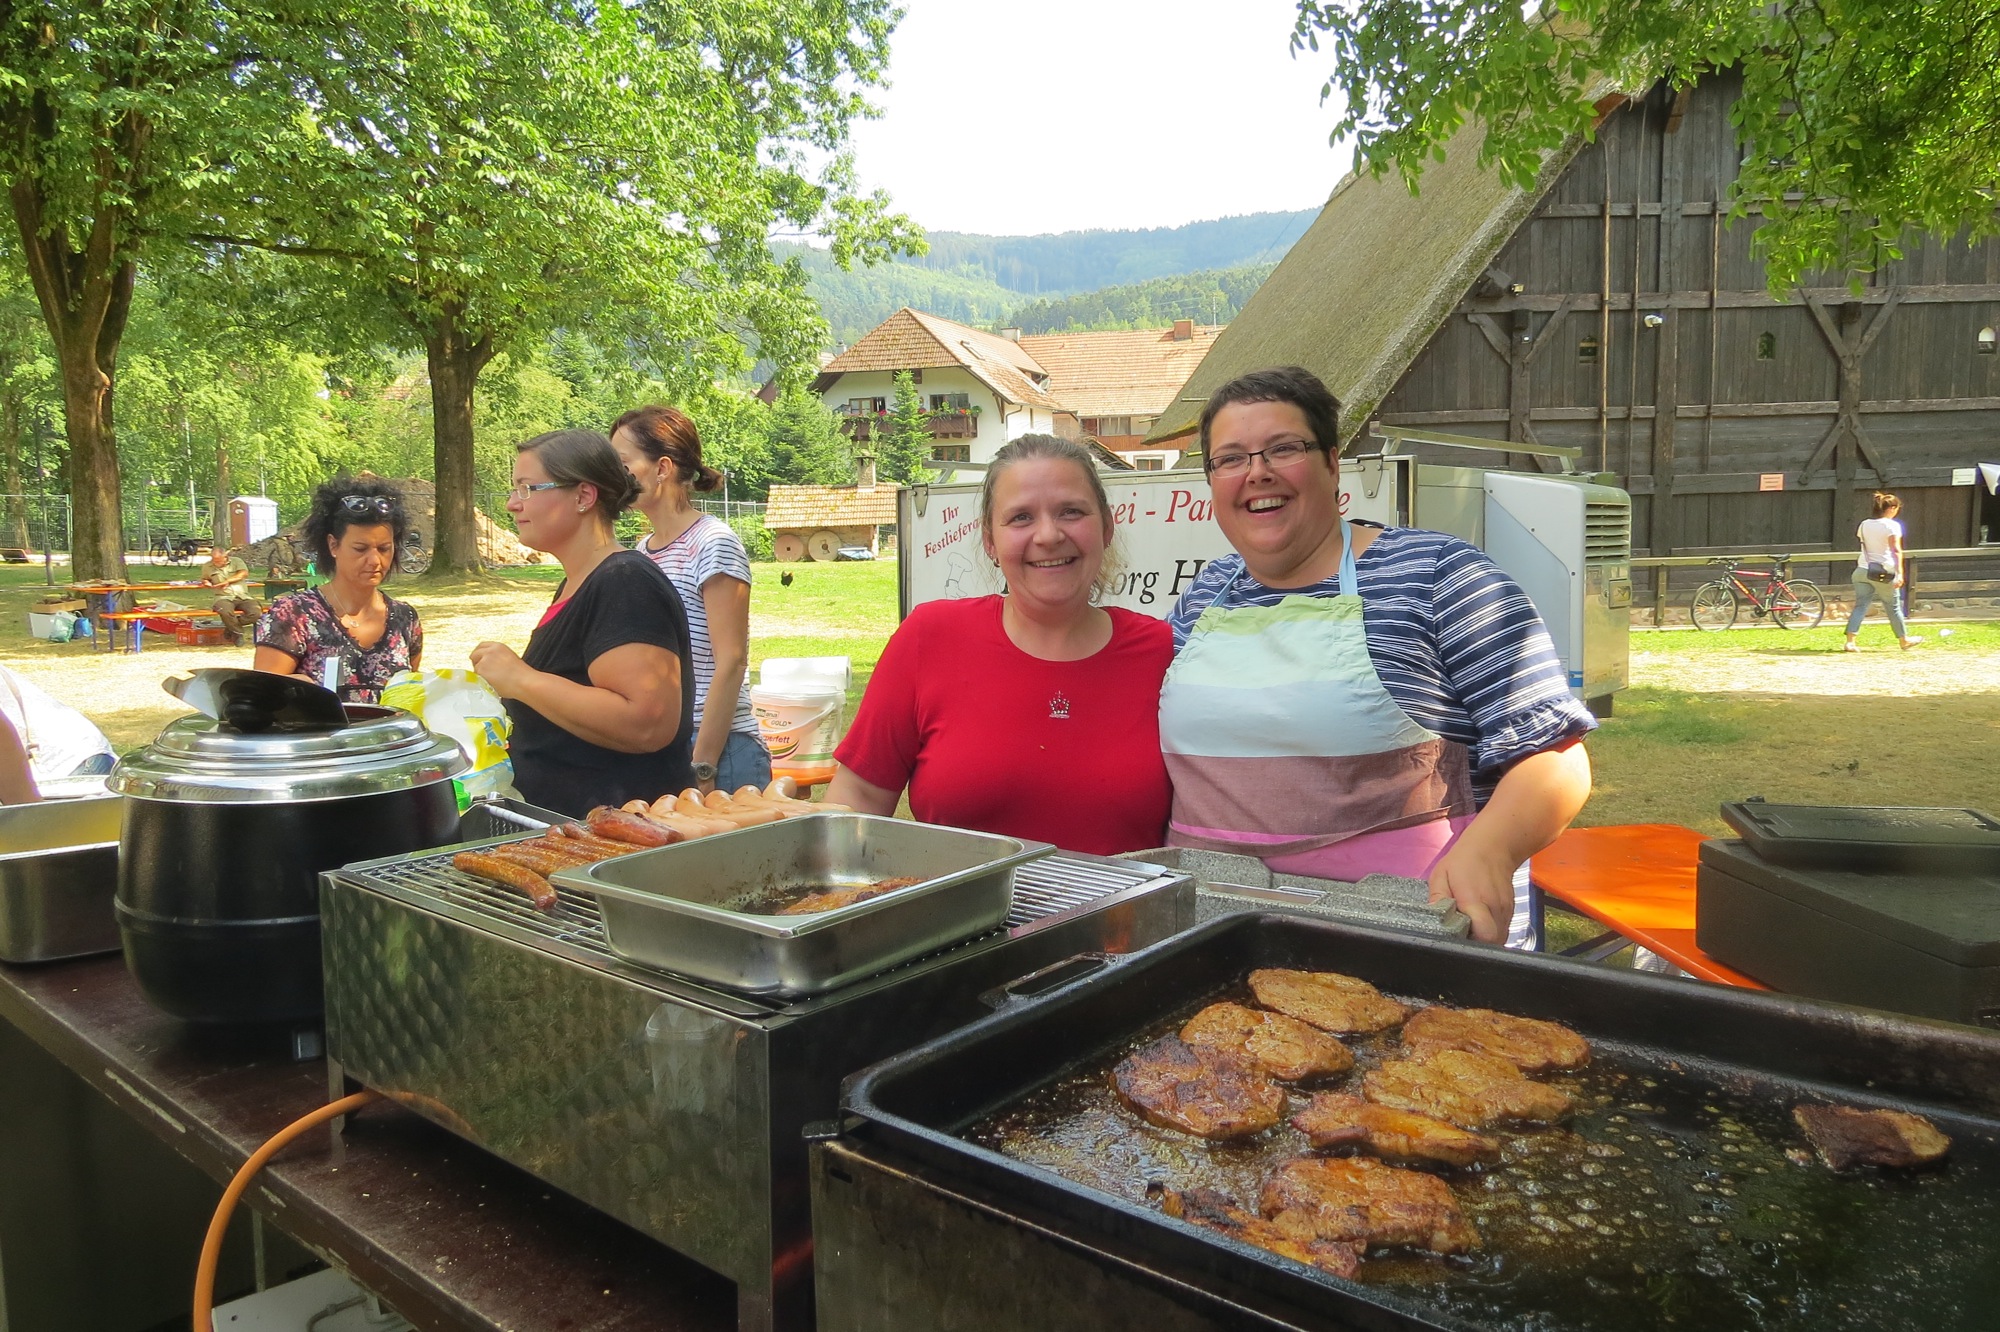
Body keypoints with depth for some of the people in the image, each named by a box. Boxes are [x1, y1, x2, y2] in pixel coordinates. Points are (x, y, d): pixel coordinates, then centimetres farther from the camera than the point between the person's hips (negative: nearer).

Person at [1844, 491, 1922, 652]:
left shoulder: (1864, 524, 10)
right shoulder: (1892, 525, -7)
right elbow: (1896, 550, -16)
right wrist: (1900, 573, -21)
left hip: (1863, 570, 4)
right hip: (1884, 572, -4)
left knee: (1860, 605, 1)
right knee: (1893, 607, 11)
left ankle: (1850, 641, -13)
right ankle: (1904, 640, 27)